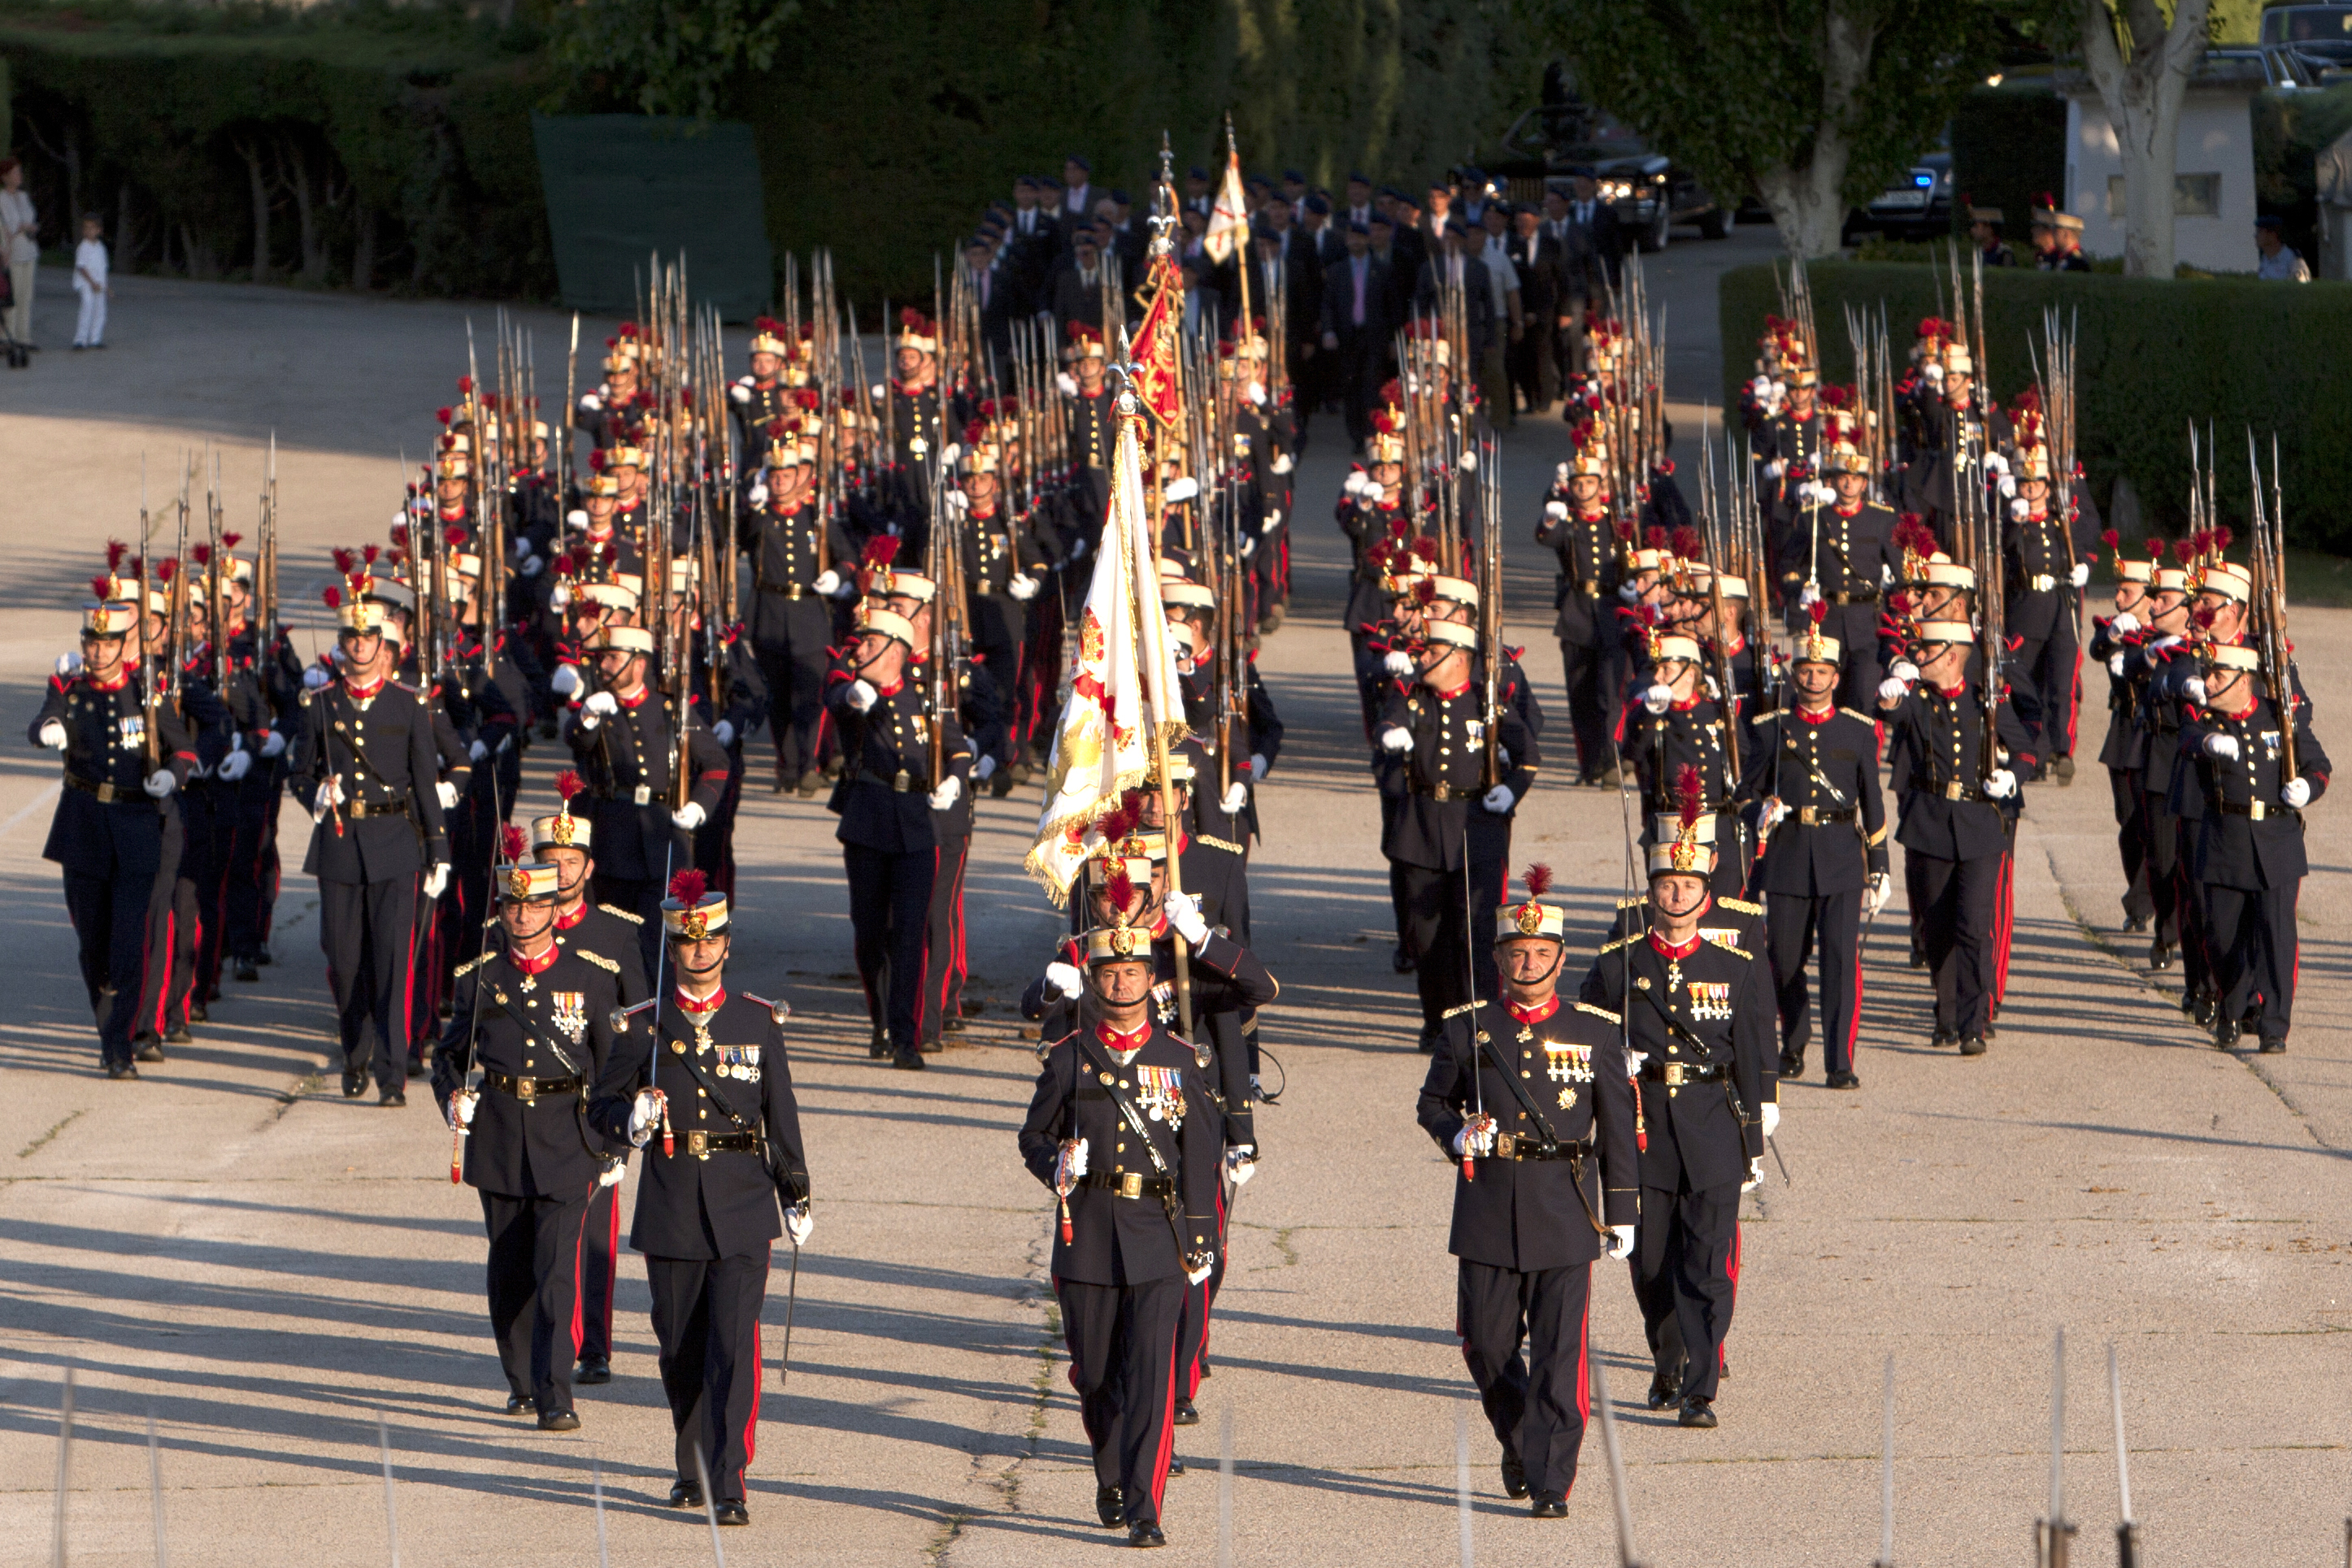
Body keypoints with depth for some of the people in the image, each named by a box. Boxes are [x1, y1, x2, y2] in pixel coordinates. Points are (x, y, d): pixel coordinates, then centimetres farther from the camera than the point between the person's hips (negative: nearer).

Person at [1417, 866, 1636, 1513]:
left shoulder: (1596, 1031, 3)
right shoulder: (1469, 1028, 4)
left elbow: (1618, 1127, 6)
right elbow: (1433, 1101, 15)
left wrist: (1622, 1214, 5)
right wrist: (1458, 1135, -8)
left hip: (1565, 1216, -1)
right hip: (1488, 1213, 1)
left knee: (1559, 1352, -6)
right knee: (1487, 1345, 7)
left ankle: (1551, 1482, -2)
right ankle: (1518, 1443, 33)